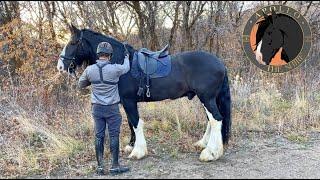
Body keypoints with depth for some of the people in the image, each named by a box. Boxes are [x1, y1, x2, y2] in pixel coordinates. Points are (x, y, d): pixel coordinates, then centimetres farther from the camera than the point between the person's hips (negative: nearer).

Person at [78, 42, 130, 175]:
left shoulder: (89, 70, -5)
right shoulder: (115, 69, -14)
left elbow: (81, 85, 11)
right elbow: (126, 68, 10)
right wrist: (127, 57, 30)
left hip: (97, 108, 3)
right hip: (112, 108, -3)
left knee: (99, 136, 9)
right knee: (114, 136, 4)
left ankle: (100, 166, 15)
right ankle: (115, 166, 10)